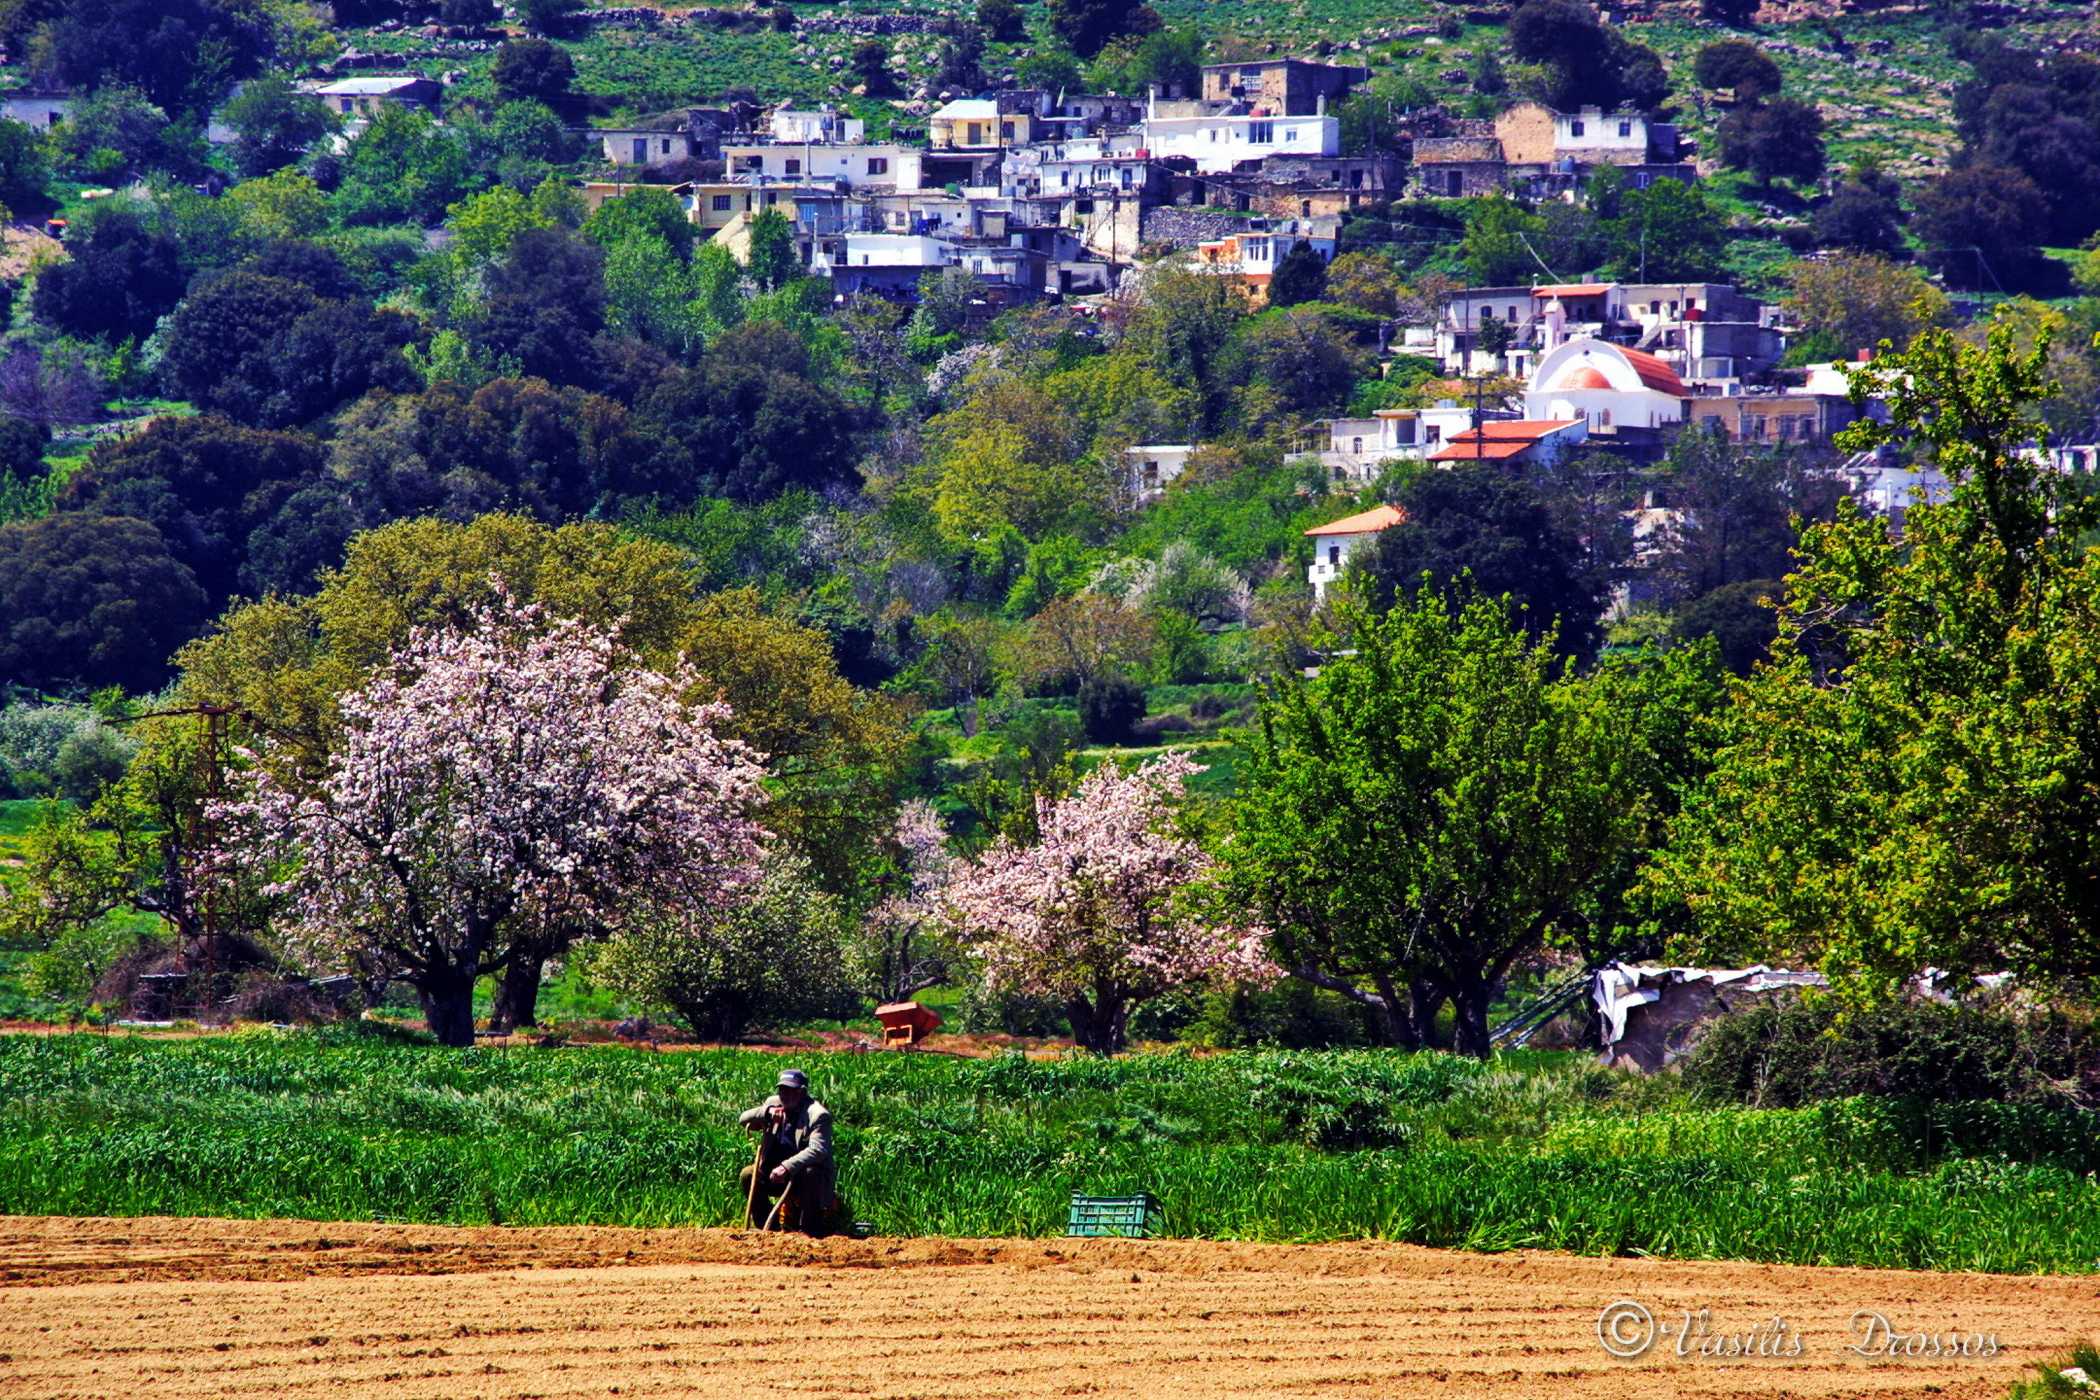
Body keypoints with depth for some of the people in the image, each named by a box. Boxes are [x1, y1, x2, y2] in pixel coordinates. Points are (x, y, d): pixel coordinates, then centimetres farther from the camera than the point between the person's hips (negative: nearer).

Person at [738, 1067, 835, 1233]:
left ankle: (809, 1229, -23)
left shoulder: (818, 1114, -17)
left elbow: (817, 1150, -30)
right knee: (747, 1176, -12)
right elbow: (744, 1120, -3)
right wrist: (766, 1112, -23)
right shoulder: (774, 1103, 2)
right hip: (778, 1173, 5)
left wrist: (787, 1167, -39)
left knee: (811, 1174, -36)